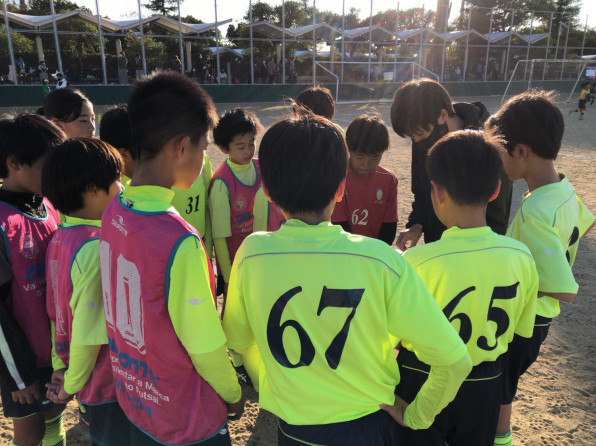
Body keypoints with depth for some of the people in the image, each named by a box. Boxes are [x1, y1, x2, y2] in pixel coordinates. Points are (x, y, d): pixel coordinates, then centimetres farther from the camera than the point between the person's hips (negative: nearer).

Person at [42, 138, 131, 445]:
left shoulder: (59, 238, -2)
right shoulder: (96, 248, -29)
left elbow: (57, 311, 3)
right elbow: (87, 333, -25)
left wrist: (60, 366, 9)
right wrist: (72, 384, -9)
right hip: (110, 385, -7)